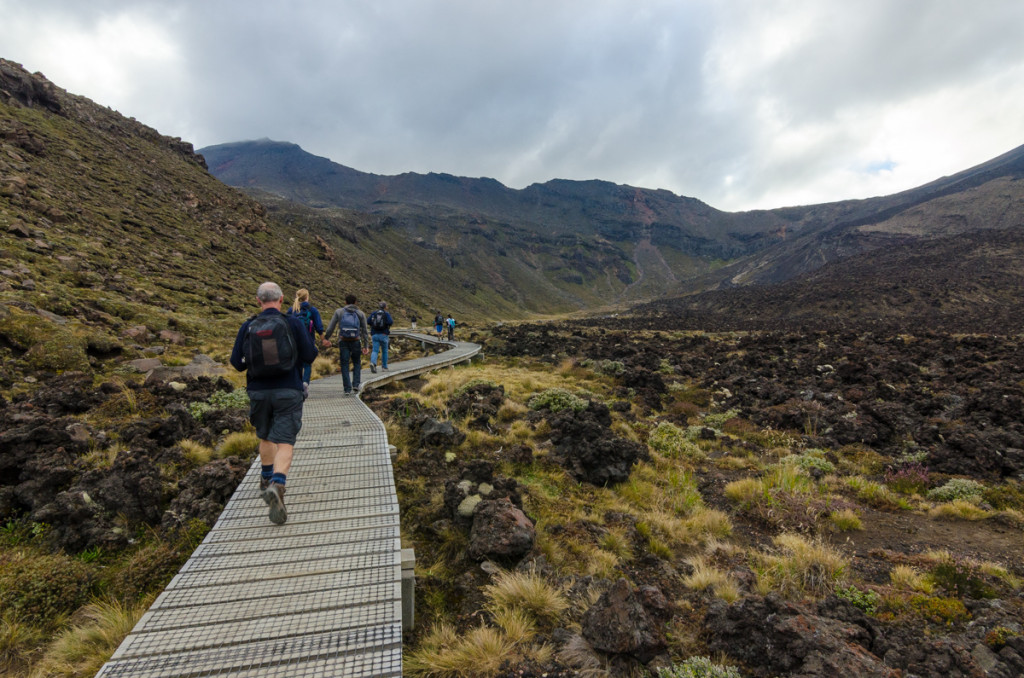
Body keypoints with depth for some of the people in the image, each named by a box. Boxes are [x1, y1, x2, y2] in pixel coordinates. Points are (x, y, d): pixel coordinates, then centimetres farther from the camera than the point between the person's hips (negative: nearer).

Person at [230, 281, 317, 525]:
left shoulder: (248, 327, -1)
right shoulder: (293, 323, -6)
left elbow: (236, 362, 2)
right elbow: (310, 356, -4)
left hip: (258, 392, 3)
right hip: (288, 392, -3)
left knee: (266, 437, 24)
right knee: (284, 443, -5)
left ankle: (266, 481, 38)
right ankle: (277, 484, -26)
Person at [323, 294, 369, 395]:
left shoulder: (339, 312, 3)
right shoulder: (360, 313, 3)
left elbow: (331, 326, 2)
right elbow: (364, 331, 1)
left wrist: (326, 338, 15)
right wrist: (366, 346, 2)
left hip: (343, 342, 0)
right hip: (356, 342, 0)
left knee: (345, 365, 6)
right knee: (356, 363, 19)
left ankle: (348, 389, 2)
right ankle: (356, 384, 7)